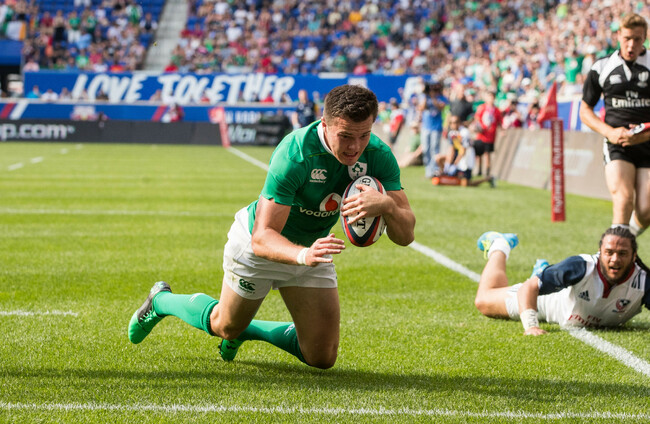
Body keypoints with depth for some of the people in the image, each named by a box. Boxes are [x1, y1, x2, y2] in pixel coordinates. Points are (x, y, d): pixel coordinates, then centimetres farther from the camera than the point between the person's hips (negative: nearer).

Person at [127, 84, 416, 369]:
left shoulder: (378, 155, -24)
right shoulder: (295, 155, -38)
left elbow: (405, 235, -27)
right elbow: (262, 238, -40)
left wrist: (387, 204, -49)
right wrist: (303, 255, -60)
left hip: (313, 248, 4)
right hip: (258, 248, -4)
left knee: (322, 358, 3)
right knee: (226, 326, 18)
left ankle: (247, 330, 31)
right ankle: (161, 300, 48)